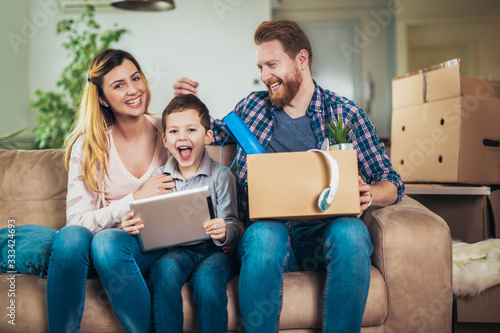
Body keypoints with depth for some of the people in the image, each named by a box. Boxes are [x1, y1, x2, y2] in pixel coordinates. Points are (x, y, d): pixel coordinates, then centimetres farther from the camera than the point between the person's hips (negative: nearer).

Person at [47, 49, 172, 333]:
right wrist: (136, 199, -17)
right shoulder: (86, 146, -3)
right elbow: (78, 220, -9)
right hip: (100, 241, 1)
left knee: (108, 240, -33)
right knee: (71, 236, -32)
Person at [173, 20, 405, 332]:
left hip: (322, 230, 0)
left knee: (351, 232, -34)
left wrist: (368, 195, -17)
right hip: (267, 225, 1)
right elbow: (213, 133, 32)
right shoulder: (253, 106, 13)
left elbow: (391, 183, 6)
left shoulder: (344, 113, 5)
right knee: (265, 235, -35)